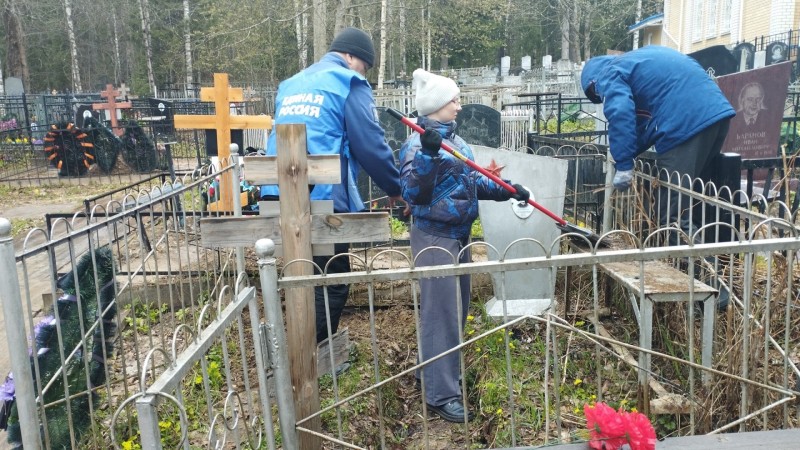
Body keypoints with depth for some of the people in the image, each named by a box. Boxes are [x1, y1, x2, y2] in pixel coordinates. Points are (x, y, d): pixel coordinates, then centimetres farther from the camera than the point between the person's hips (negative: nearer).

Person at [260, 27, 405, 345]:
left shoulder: (292, 84, 24)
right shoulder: (349, 83, 1)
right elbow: (371, 145, -5)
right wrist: (396, 188, 8)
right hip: (320, 198, -8)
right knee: (332, 284, 3)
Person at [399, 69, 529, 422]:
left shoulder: (454, 139, 12)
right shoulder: (418, 143, -15)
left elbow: (474, 181, 20)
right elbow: (413, 193, -26)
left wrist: (507, 190, 13)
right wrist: (427, 154, -36)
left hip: (457, 234, 10)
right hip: (435, 238, -10)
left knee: (456, 309, 19)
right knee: (441, 313, -6)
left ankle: (436, 373, 37)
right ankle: (441, 395, 4)